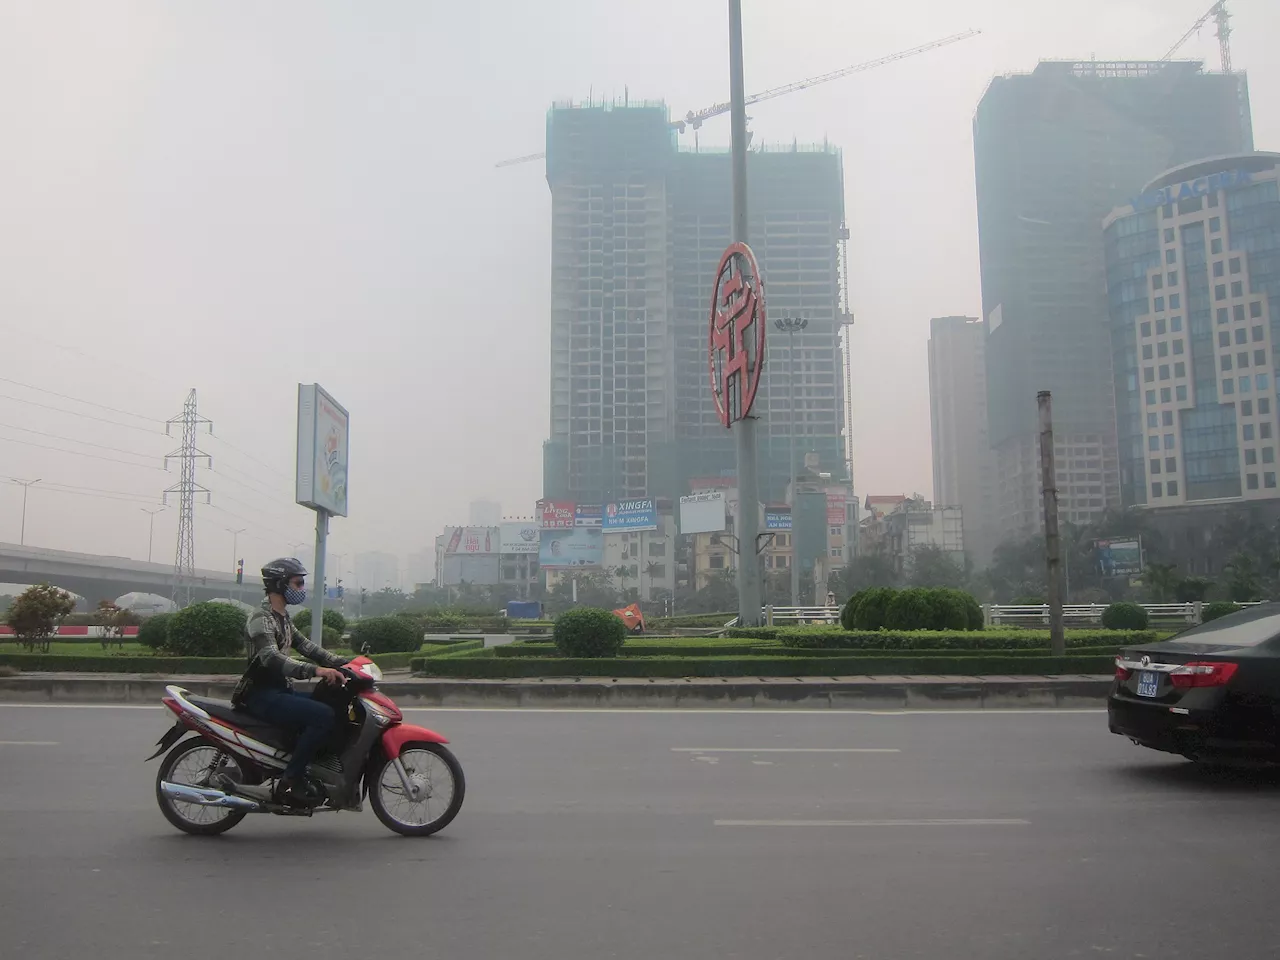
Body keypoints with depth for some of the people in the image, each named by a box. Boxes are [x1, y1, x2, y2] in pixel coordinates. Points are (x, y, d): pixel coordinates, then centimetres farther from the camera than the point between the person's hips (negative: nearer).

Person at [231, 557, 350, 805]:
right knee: (323, 715, -25)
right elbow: (271, 658, -30)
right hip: (262, 696, -10)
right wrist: (315, 670, -42)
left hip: (281, 690, 10)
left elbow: (303, 645, 17)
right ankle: (290, 781, -20)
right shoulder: (262, 619, -15)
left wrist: (342, 663, 5)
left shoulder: (282, 617, 17)